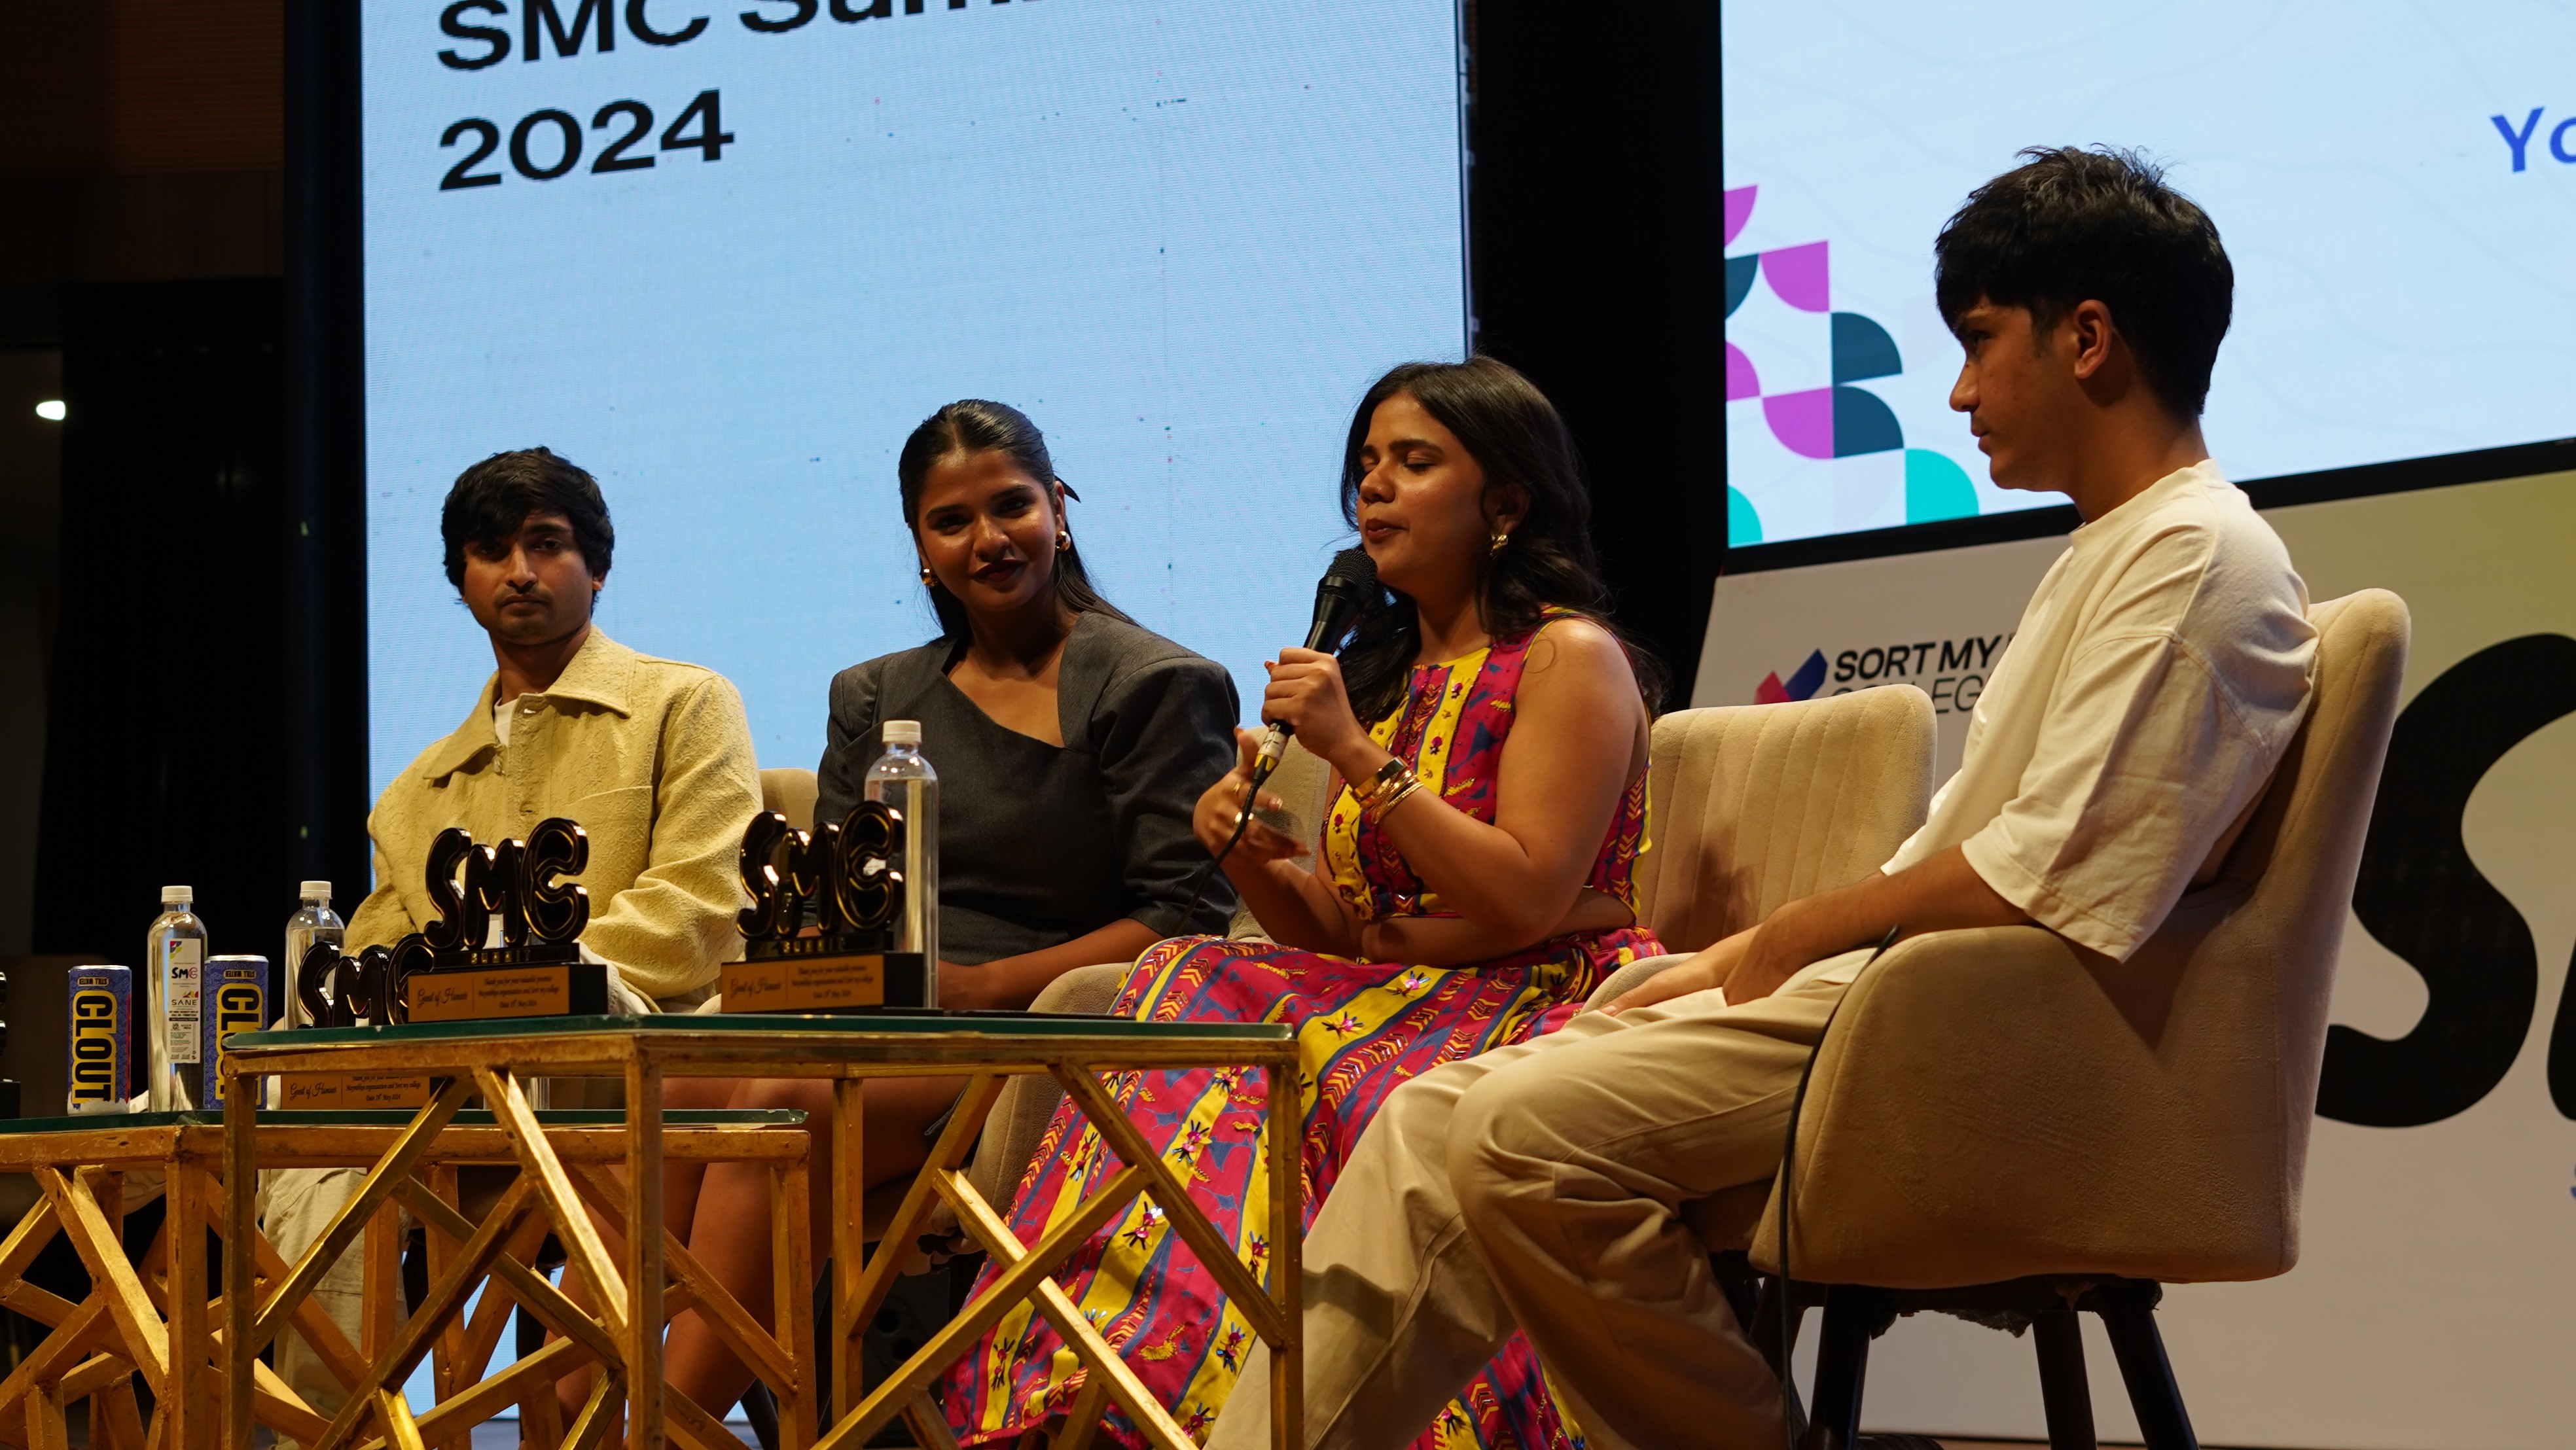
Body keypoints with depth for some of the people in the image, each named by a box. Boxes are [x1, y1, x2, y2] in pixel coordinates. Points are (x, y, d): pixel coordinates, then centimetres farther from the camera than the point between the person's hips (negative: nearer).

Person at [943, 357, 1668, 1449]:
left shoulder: (1569, 659, -3)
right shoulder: (1384, 674, 20)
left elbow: (1524, 899, -15)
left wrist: (1358, 757, -16)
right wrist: (1252, 860, -4)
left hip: (1553, 1011, -7)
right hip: (1394, 1000, 7)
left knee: (1322, 1069, -33)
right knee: (1196, 991, -19)